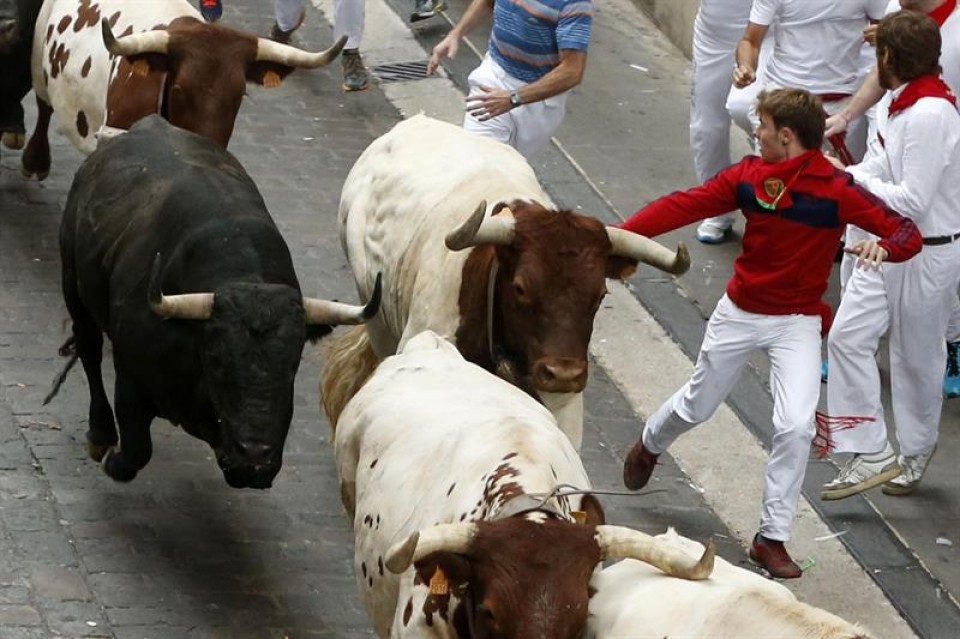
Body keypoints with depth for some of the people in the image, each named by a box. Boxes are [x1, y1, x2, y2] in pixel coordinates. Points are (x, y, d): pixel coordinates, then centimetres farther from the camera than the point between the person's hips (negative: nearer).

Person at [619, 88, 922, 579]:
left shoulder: (835, 191, -20)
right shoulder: (748, 177, -8)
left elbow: (908, 234, -23)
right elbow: (684, 206, -8)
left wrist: (884, 247, -47)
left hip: (796, 322, -3)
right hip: (739, 313, 3)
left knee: (796, 425, -17)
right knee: (697, 405, 20)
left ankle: (772, 538, -4)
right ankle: (650, 443, 55)